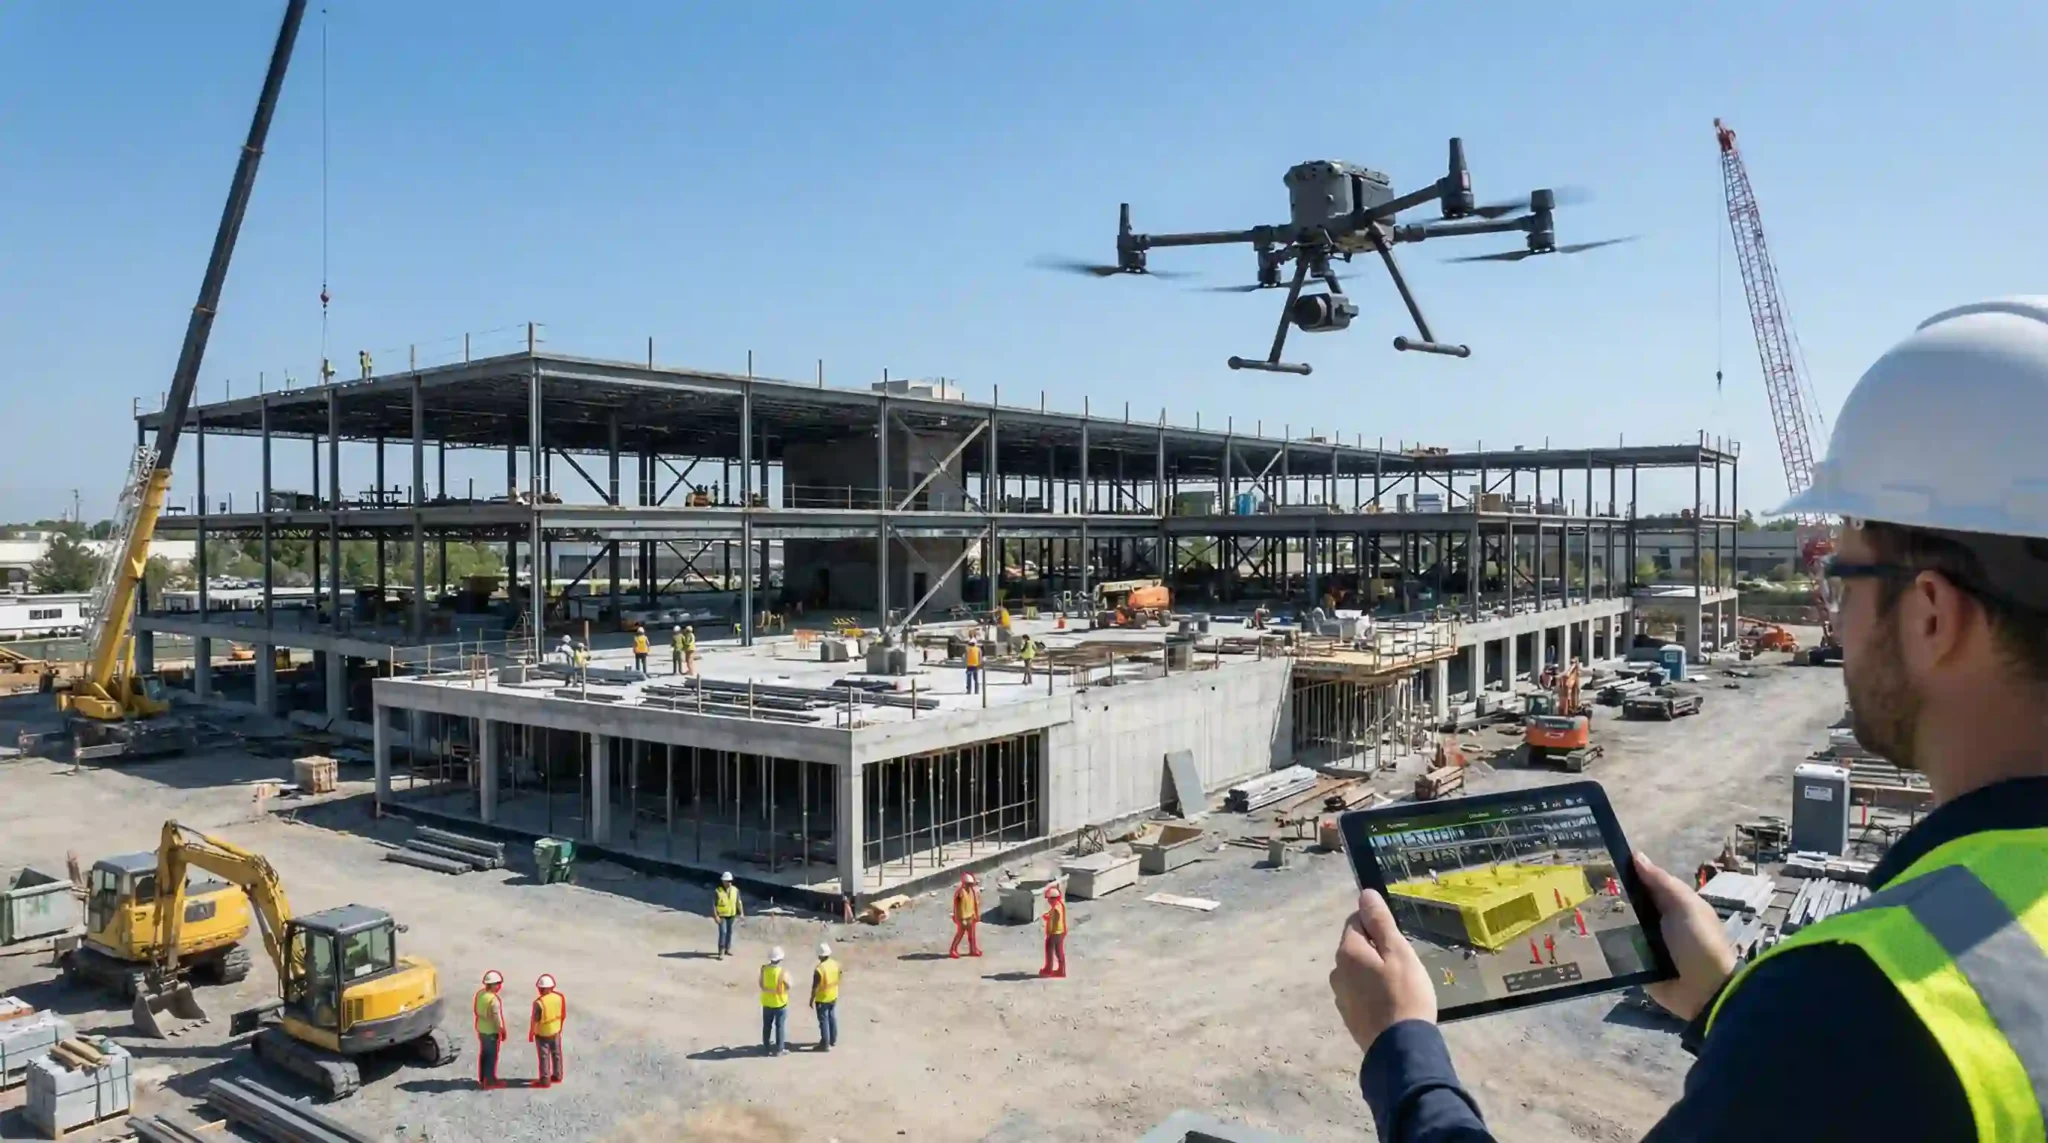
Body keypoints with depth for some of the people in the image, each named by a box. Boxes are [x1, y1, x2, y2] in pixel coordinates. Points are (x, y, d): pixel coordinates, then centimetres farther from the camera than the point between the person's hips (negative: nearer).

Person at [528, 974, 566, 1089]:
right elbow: (563, 1015, 2)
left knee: (544, 1057, 7)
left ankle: (545, 1080, 15)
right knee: (556, 1054, 19)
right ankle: (557, 1076, 32)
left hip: (542, 1034, -5)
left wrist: (531, 1033, -4)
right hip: (555, 1031, 5)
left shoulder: (539, 1002, -27)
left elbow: (534, 1020, -20)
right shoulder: (559, 997, -10)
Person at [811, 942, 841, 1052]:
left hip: (822, 999, -7)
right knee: (832, 1018, 20)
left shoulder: (819, 969, -27)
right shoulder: (836, 964, -6)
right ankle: (833, 1040, 34)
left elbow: (815, 987, -21)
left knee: (824, 1021, 5)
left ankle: (825, 1044, 12)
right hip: (833, 997, 7)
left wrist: (811, 1000, -9)